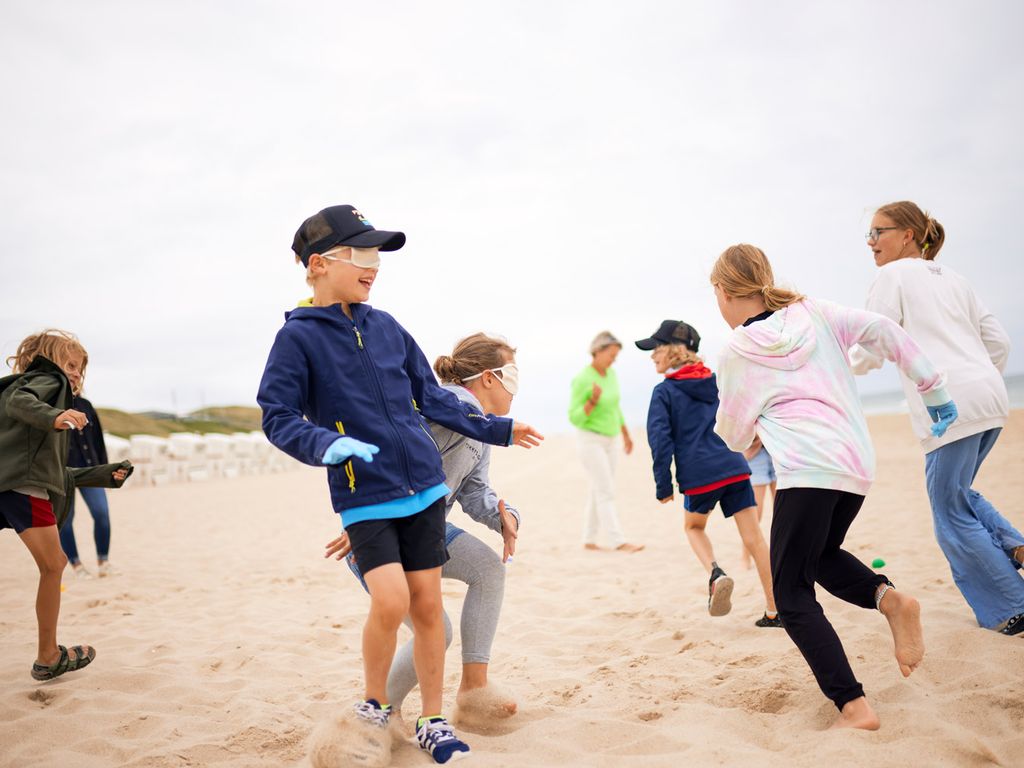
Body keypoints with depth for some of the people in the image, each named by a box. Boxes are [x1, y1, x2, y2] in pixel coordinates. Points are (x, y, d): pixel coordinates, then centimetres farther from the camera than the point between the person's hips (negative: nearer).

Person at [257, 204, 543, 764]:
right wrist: (328, 445, -27)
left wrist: (497, 429, 19)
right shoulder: (299, 336, -5)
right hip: (363, 498, -4)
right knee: (390, 600, -18)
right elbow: (278, 417, -8)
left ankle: (432, 722, 22)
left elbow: (432, 398, 16)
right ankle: (373, 707, 11)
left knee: (427, 606, 5)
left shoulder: (387, 327, 9)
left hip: (423, 489, 4)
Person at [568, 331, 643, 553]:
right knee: (606, 493, -10)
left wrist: (626, 434, 22)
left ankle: (589, 540, 17)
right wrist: (593, 401, -32)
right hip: (590, 440, -7)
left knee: (598, 491, 9)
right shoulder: (582, 380, -17)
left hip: (610, 440, 7)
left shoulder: (610, 373, 5)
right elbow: (575, 418, -17)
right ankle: (618, 542, -9)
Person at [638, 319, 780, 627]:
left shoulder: (664, 391, -1)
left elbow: (660, 440, -6)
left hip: (698, 475, -3)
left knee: (694, 526, 23)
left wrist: (663, 485, -1)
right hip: (735, 468, 3)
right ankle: (774, 611, 6)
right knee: (754, 536, 5)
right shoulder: (717, 381, 15)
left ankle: (716, 573, -4)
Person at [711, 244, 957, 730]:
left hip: (806, 470, -7)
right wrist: (932, 387, 11)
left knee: (791, 595, 2)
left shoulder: (736, 354, 1)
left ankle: (854, 708, -9)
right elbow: (881, 330, 4)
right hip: (857, 462, 7)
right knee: (822, 556, 29)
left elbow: (733, 437, 9)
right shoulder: (814, 312, 12)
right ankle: (889, 597, 1)